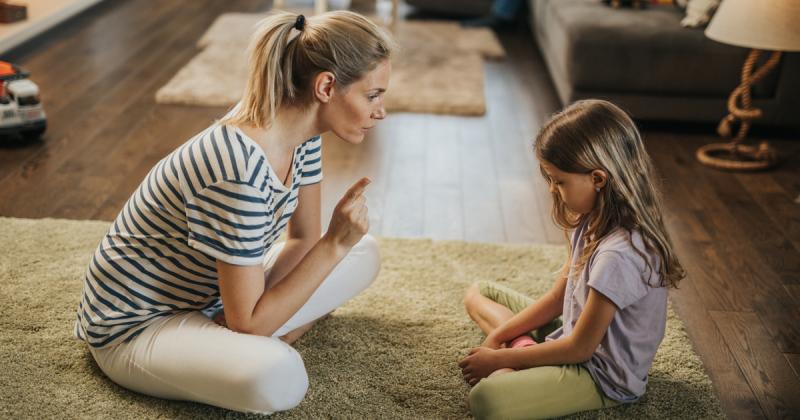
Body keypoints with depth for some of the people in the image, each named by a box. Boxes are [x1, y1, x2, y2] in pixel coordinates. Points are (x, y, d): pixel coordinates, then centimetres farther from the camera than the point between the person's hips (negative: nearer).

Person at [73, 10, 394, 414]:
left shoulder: (302, 133, -9)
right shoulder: (240, 171, -35)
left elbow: (304, 240, 3)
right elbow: (248, 323, -27)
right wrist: (335, 244, -28)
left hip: (212, 297, 9)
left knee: (365, 253, 6)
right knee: (278, 378, -38)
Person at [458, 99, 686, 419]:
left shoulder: (619, 254, -30)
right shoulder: (593, 223, 0)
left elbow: (580, 348, -22)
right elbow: (557, 297, 9)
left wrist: (500, 358, -14)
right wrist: (498, 335, 0)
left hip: (601, 374, -10)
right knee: (478, 293, 16)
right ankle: (523, 348, -4)